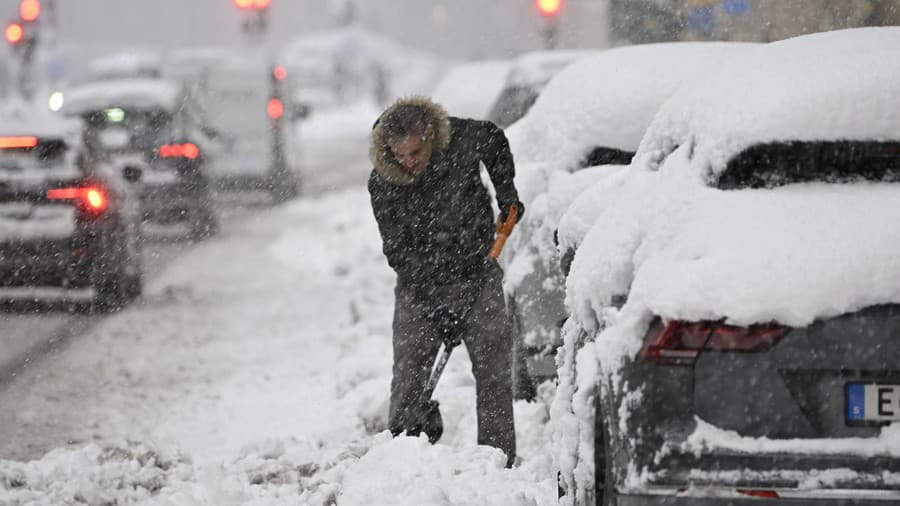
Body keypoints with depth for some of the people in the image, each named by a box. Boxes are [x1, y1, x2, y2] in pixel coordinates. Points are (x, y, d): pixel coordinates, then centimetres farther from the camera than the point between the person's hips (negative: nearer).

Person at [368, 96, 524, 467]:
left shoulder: (464, 138, -15)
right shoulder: (382, 185, -18)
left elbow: (495, 141, 13)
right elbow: (399, 254, -15)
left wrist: (506, 192, 7)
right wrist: (439, 310, -19)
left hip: (478, 273, 1)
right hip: (420, 285, -1)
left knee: (494, 373, -3)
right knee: (408, 377, -5)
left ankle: (499, 462, 2)